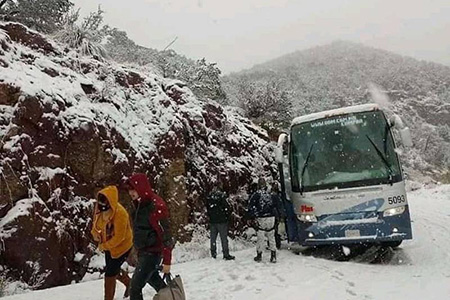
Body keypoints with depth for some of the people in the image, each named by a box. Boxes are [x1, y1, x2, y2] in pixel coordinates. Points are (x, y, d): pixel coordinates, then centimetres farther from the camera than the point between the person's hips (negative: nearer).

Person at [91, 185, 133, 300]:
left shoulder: (120, 213, -32)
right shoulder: (101, 209, -11)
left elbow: (119, 237, -29)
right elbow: (96, 222, 9)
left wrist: (103, 246, -21)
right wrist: (95, 232, -10)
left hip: (121, 246, -8)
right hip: (108, 245, 8)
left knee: (109, 275, -4)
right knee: (114, 270, 24)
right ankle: (128, 282, 51)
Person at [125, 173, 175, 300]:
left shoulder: (156, 206, -21)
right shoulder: (140, 205, 7)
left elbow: (165, 234, -22)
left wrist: (166, 261, -22)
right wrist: (139, 252, 22)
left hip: (152, 253, -9)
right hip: (144, 252, 9)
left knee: (135, 288, -8)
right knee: (154, 280, 25)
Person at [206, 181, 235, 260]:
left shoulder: (209, 197, 1)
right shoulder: (222, 197, -14)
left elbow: (207, 209, 8)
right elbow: (228, 208, -13)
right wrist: (227, 216, 3)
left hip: (212, 221, 5)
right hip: (222, 221, -5)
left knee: (213, 238, 13)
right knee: (224, 238, 2)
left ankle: (213, 254, 18)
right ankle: (226, 255, 6)